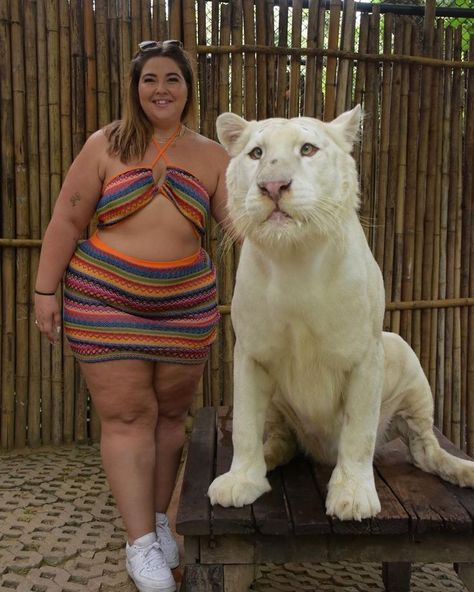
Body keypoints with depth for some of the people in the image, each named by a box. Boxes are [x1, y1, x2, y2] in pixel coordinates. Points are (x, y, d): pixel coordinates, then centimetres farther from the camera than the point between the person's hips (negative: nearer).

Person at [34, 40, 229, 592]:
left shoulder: (211, 156, 7)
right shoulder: (106, 145, 1)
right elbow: (67, 220, 1)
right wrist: (46, 289, -4)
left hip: (186, 304, 3)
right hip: (105, 300, -2)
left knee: (170, 412, 11)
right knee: (127, 416, 0)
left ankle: (158, 519, 29)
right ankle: (140, 542, 10)